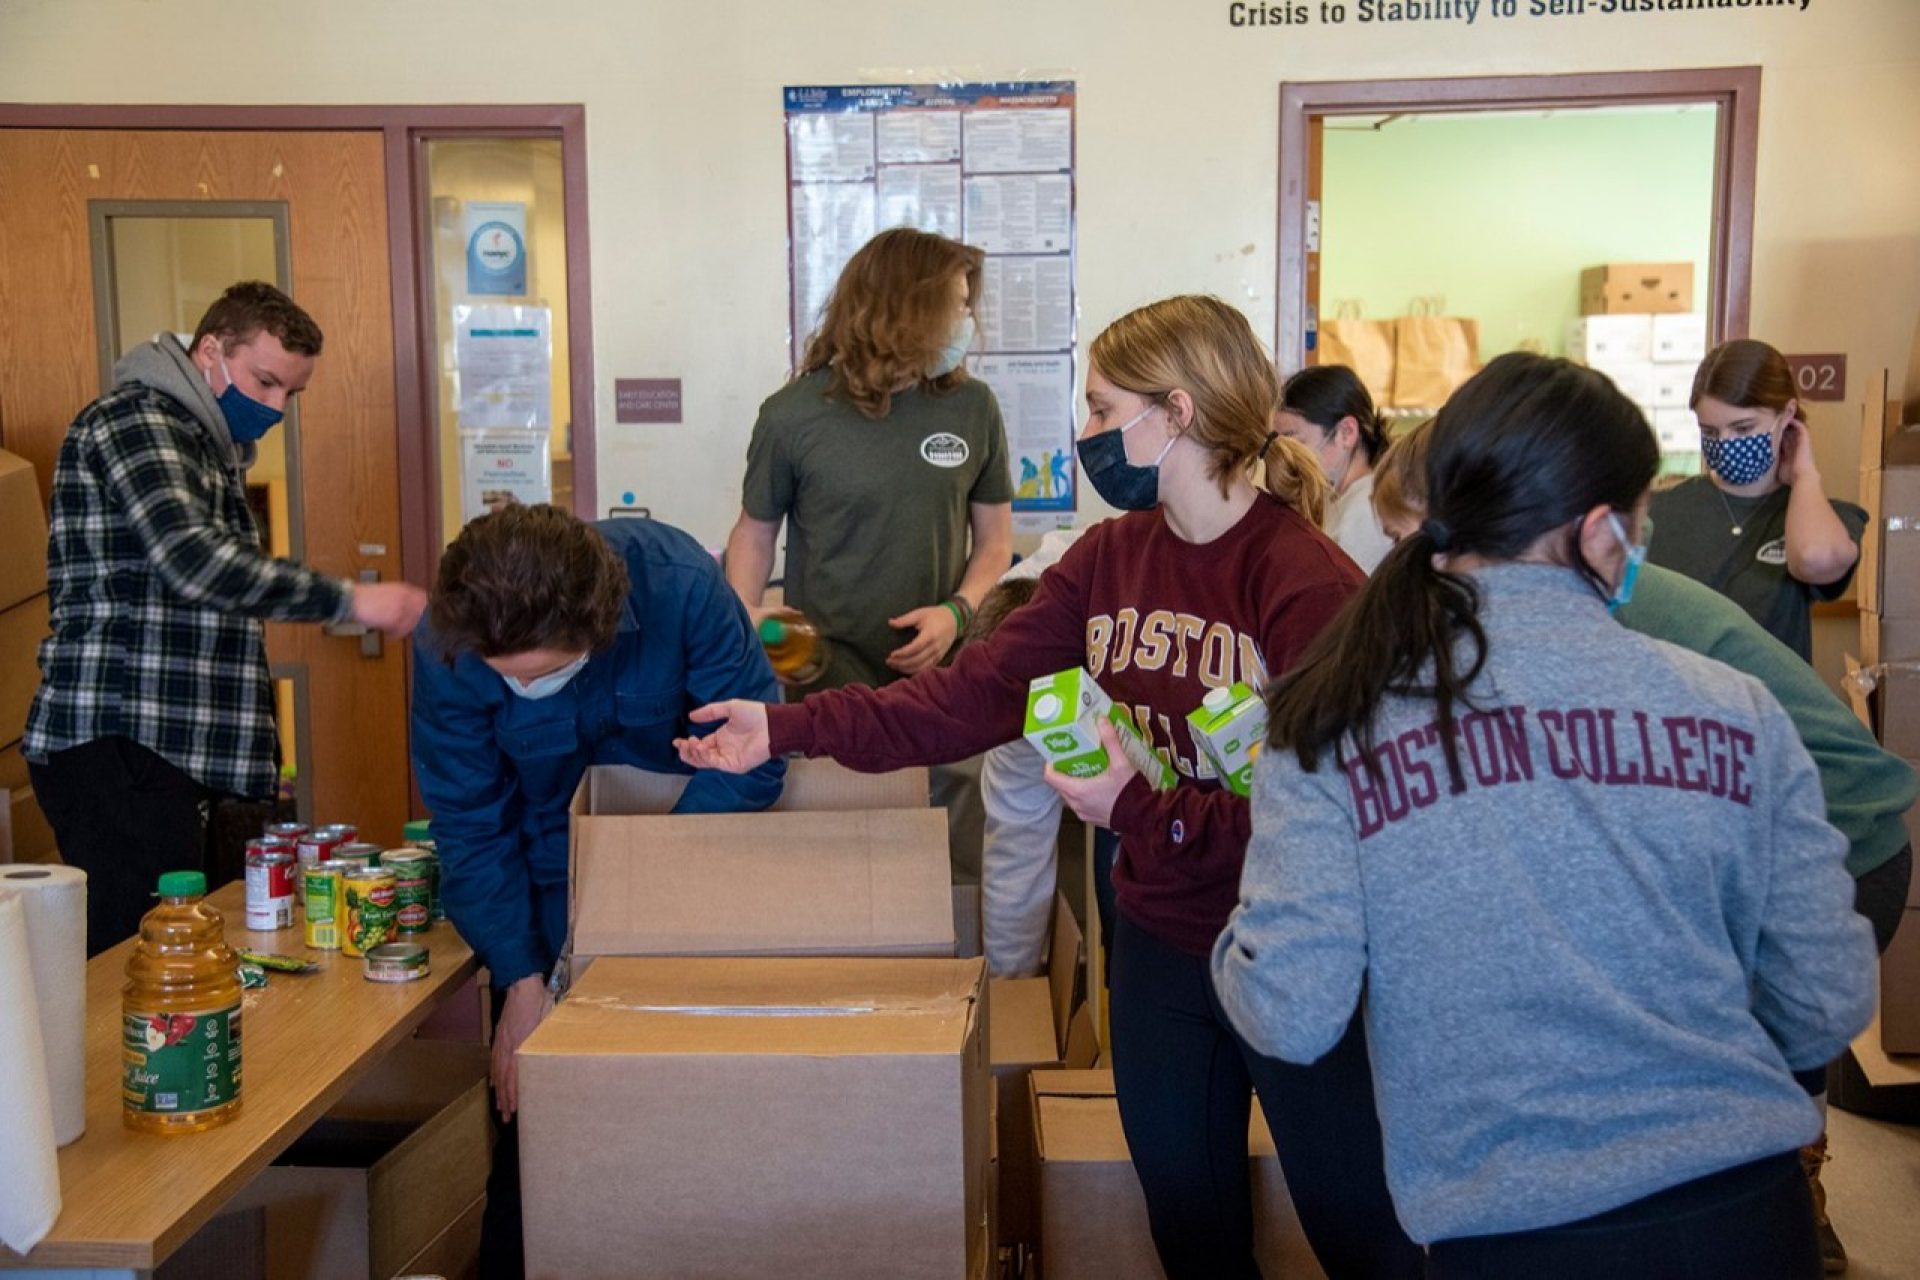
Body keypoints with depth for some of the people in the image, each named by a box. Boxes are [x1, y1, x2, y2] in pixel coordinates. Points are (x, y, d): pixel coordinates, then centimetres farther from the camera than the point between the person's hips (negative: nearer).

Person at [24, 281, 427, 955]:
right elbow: (194, 559, -23)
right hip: (115, 748, -9)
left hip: (178, 752, 9)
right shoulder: (133, 420, -6)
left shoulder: (214, 451, 23)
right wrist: (352, 599, -22)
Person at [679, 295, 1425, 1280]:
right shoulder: (1108, 557, 0)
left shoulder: (1311, 585, -20)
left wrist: (1143, 813, -24)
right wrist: (791, 728, -8)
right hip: (1159, 944, 6)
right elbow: (974, 694, -3)